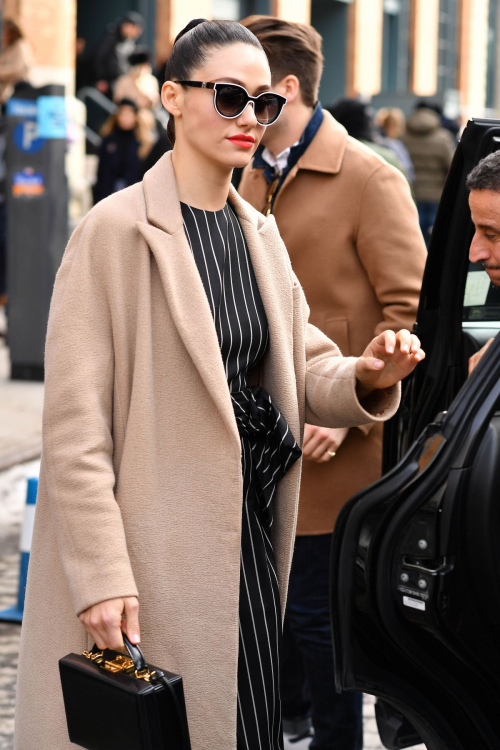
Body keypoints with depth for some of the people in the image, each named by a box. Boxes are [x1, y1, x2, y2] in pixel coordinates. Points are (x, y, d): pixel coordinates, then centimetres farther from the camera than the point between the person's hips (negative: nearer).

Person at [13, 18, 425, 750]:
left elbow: (298, 368, 14)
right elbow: (76, 422, -14)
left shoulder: (260, 233, 11)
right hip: (149, 545, -6)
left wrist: (364, 379, -9)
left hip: (246, 535, 7)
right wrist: (101, 575, -19)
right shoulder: (118, 229, -11)